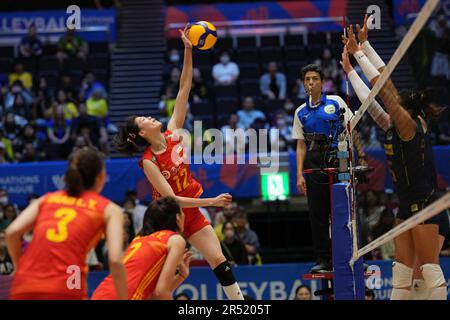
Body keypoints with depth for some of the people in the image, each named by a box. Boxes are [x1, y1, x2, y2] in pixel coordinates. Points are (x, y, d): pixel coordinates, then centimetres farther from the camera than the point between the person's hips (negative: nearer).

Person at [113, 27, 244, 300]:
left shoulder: (172, 134, -5)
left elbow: (184, 89, -7)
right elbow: (171, 198, -23)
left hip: (192, 212, 5)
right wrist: (210, 202, -24)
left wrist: (188, 52, -13)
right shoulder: (149, 162, -19)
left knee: (220, 262, 0)